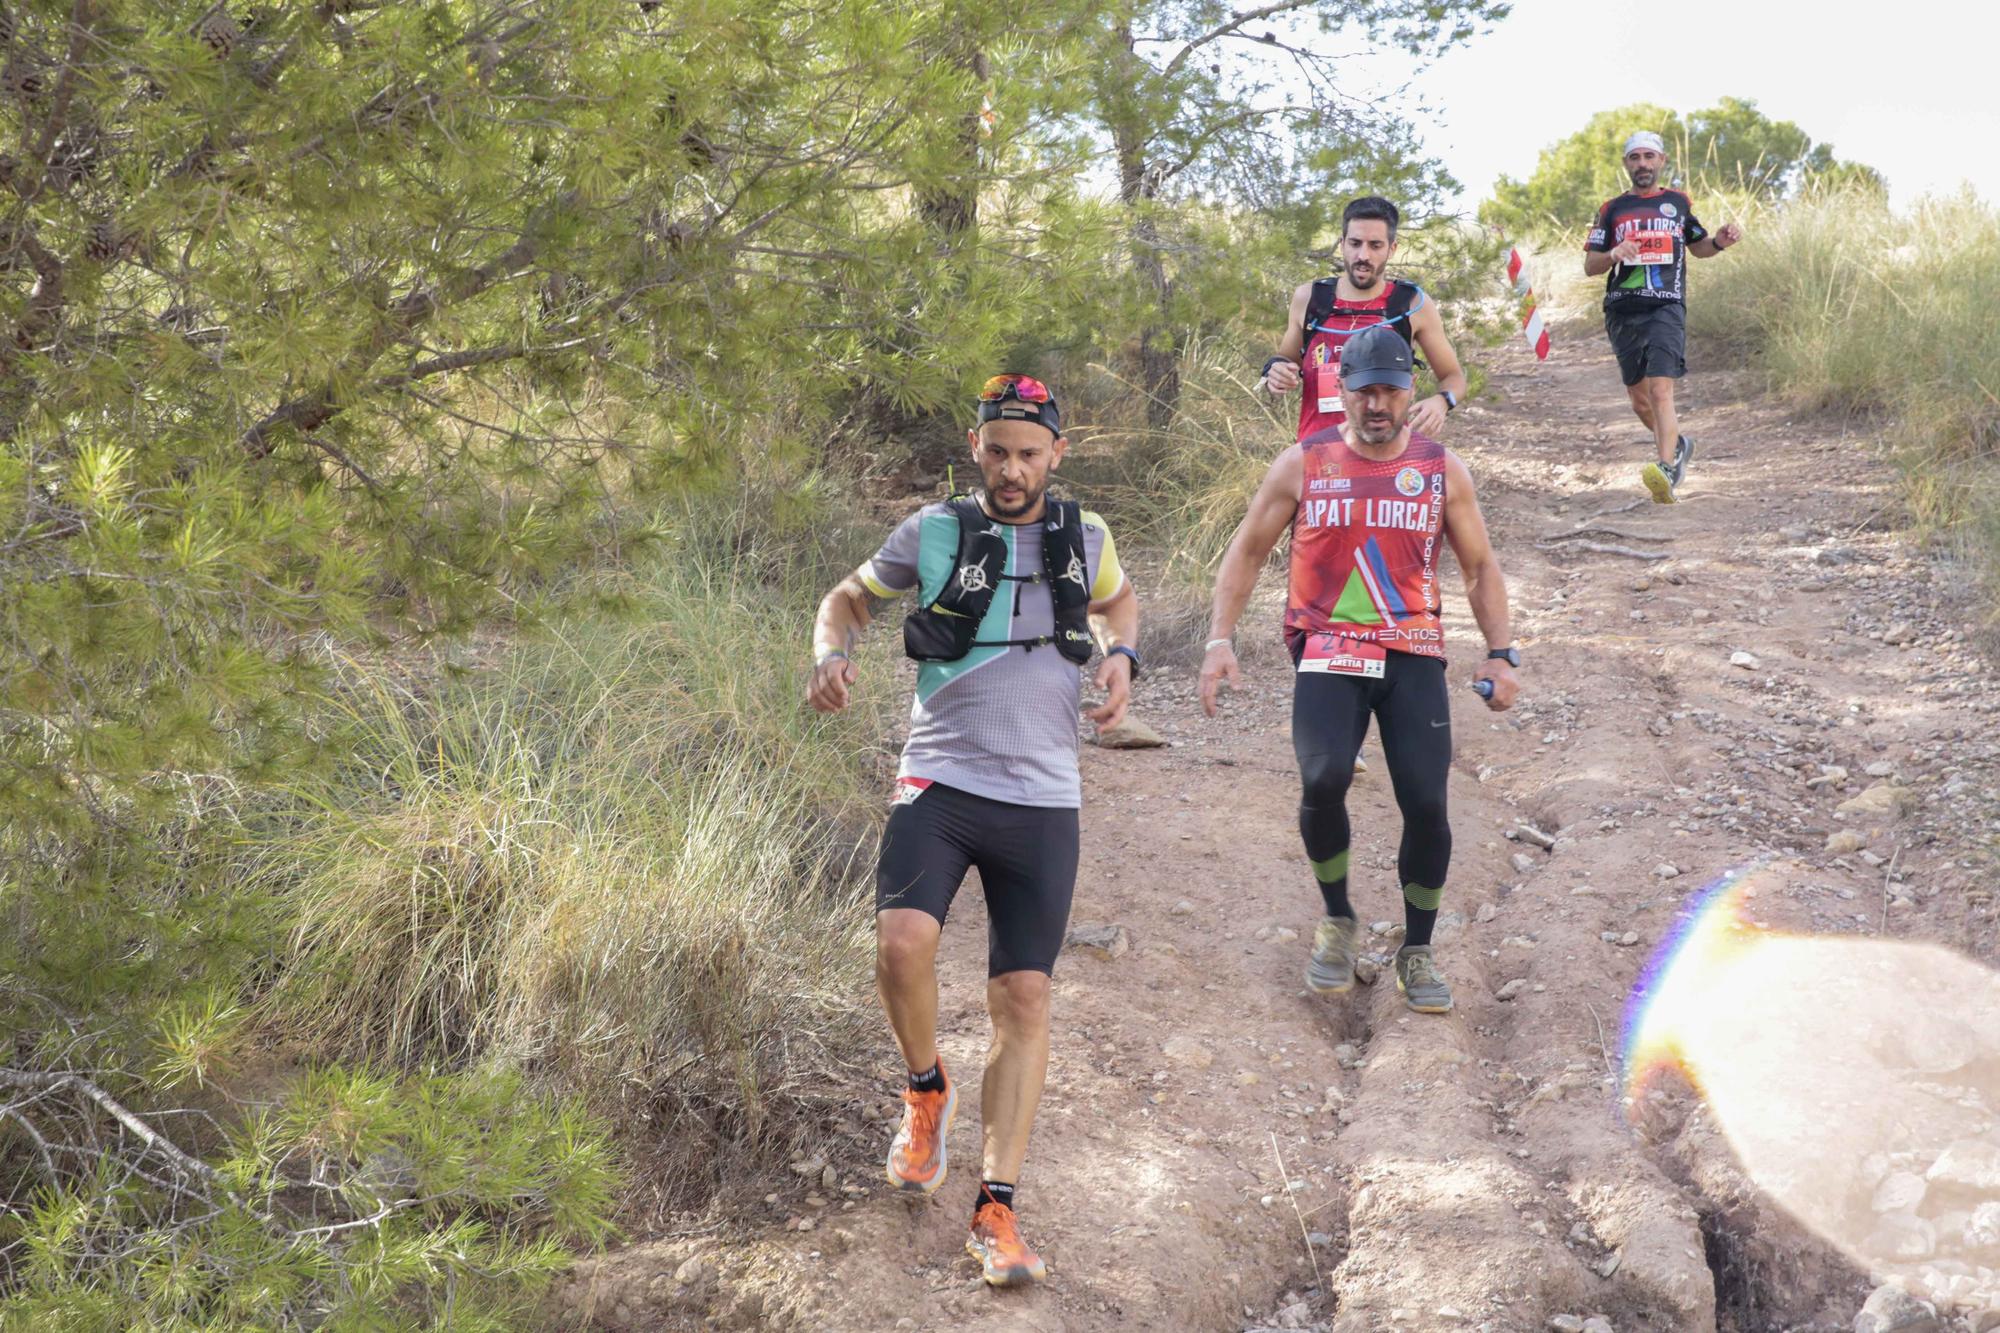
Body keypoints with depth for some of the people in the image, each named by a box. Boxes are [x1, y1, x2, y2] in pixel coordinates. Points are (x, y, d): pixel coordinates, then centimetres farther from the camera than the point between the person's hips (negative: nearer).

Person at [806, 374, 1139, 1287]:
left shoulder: (1083, 539, 6)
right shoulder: (932, 533, 1)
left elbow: (1117, 598, 28)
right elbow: (850, 596, 15)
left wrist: (1121, 658, 7)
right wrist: (830, 653, -6)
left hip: (1042, 801, 2)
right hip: (940, 781, -1)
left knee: (1024, 999, -3)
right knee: (902, 943, -26)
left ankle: (997, 1210, 4)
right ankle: (926, 1092, 5)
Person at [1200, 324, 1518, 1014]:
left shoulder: (1442, 470, 6)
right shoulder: (1303, 464, 3)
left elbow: (1480, 567, 14)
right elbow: (1247, 551, 9)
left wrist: (1500, 653, 3)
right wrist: (1220, 640, -1)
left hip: (1414, 652, 1)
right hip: (1327, 648, -1)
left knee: (1426, 803, -7)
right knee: (1324, 780, -23)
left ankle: (1417, 951, 14)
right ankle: (1337, 919, 3)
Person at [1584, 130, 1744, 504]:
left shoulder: (1678, 202, 13)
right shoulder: (1612, 210, 12)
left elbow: (1698, 247, 27)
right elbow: (1590, 266, 9)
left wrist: (1720, 241, 4)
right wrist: (1612, 254, -14)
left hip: (1666, 309, -3)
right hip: (1623, 313, 3)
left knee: (1660, 391, -21)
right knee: (1639, 400, 10)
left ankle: (1668, 472, -30)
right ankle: (1678, 446, 37)